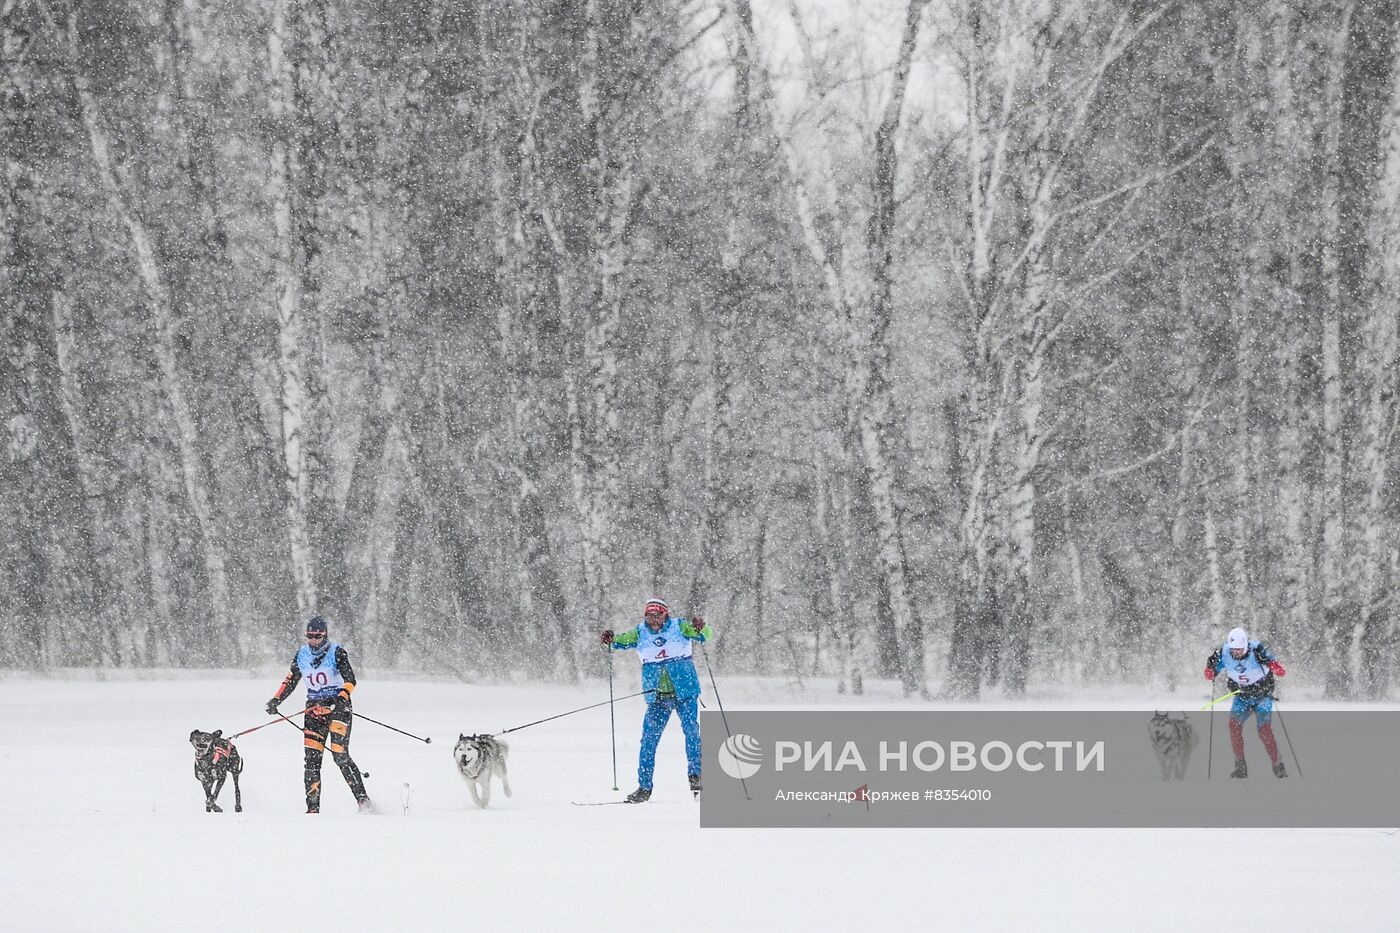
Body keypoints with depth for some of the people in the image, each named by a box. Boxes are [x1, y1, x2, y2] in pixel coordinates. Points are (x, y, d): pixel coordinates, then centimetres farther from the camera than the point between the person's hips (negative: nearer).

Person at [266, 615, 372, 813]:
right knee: (312, 758, -5)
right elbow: (291, 680, 21)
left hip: (338, 706, -5)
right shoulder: (302, 654, 9)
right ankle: (313, 807, -4)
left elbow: (350, 679, -15)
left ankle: (362, 798, -8)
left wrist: (342, 698, -32)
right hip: (314, 708, 5)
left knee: (340, 755, -15)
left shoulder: (336, 652, -7)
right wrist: (276, 700, 11)